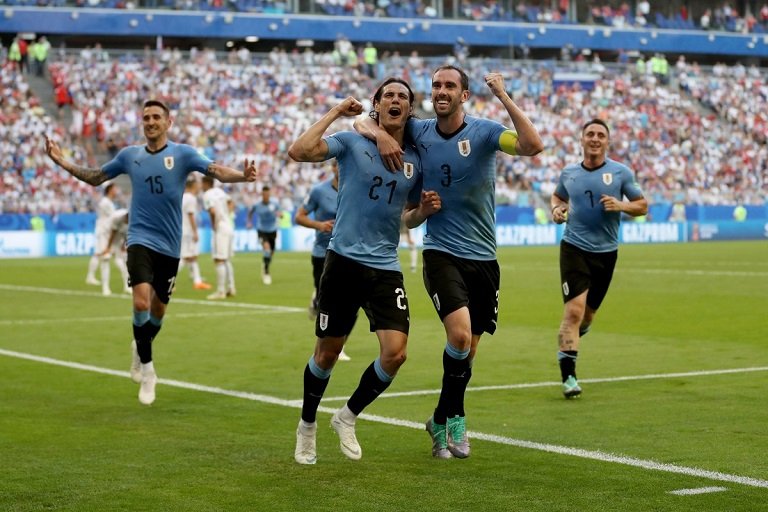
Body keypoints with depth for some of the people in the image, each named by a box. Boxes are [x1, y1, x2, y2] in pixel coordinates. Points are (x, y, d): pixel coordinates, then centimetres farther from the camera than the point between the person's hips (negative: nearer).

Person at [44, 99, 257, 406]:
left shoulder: (182, 153, -3)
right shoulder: (129, 155, 4)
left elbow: (217, 171, -15)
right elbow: (95, 177, 16)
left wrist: (242, 176, -35)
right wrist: (62, 162, 4)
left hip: (169, 245, 1)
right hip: (140, 240, -1)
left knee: (157, 310, 12)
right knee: (141, 303, -20)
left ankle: (140, 349, 45)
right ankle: (146, 369, -4)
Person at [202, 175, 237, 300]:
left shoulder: (207, 195, -11)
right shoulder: (220, 191, 13)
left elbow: (212, 211, -24)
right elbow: (231, 204, 24)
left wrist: (214, 225, -12)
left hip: (220, 230, -8)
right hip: (229, 228, 8)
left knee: (219, 261, -6)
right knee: (227, 260, 16)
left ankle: (220, 291, -7)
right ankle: (231, 289, 18)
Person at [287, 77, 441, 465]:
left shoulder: (415, 161, 8)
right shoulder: (352, 142, -4)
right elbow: (298, 151, -19)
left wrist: (425, 209, -1)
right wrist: (336, 112, -12)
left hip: (386, 268, 3)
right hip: (344, 261, -3)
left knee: (395, 352, -11)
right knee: (327, 353, 6)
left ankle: (347, 417, 14)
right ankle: (307, 426, 30)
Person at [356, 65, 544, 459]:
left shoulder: (484, 132, -7)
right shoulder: (419, 131, 1)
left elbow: (532, 145, -24)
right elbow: (363, 123, 10)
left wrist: (503, 97, -28)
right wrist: (379, 134, -12)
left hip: (482, 257, 1)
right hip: (441, 253, -1)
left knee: (467, 349, 10)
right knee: (460, 334, -22)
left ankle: (443, 419, 31)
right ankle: (454, 417, -1)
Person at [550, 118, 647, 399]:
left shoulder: (620, 172, -1)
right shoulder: (569, 173, 4)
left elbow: (642, 205, 4)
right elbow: (557, 196, 24)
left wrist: (621, 205, -16)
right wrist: (556, 208, 1)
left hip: (606, 252, 1)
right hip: (574, 248, -1)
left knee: (587, 315, 11)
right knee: (574, 309, -16)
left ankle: (571, 336, 45)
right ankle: (568, 375, -13)